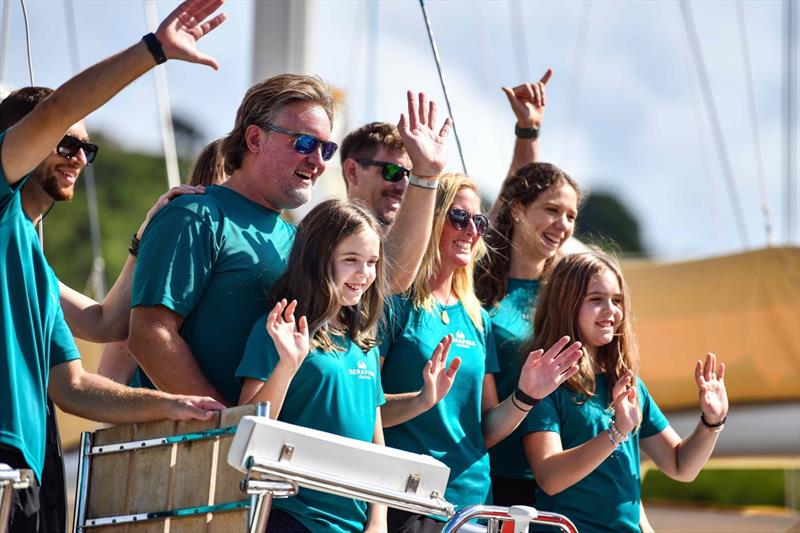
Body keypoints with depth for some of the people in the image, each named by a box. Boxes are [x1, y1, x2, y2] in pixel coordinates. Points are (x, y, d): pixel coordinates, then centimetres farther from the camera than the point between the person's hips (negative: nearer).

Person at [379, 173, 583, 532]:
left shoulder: (476, 319, 12)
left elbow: (485, 432, 14)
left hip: (473, 502, 6)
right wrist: (422, 399, -27)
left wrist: (525, 397, -1)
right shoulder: (396, 304, -6)